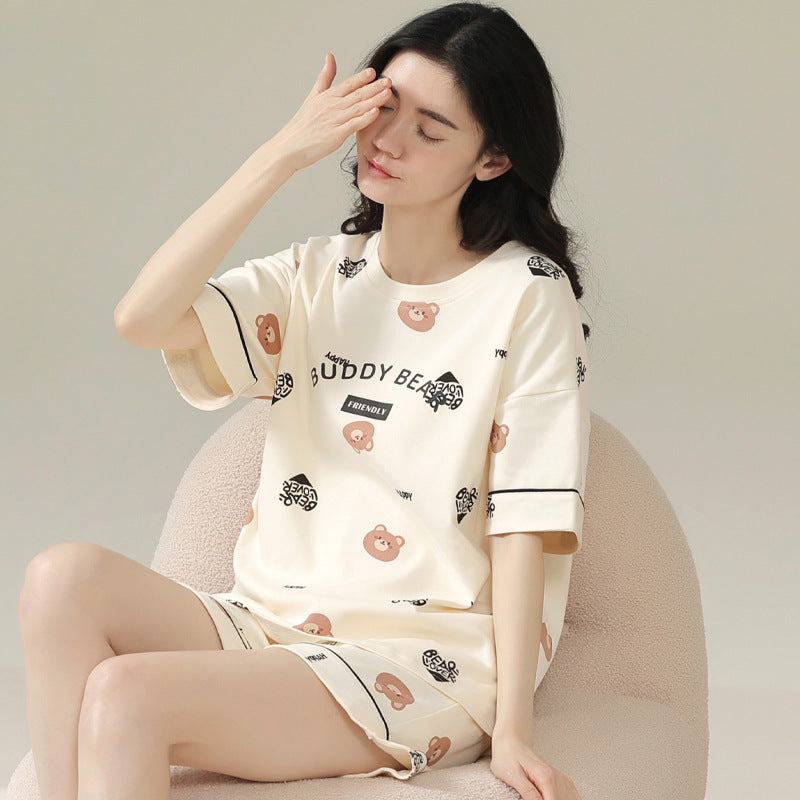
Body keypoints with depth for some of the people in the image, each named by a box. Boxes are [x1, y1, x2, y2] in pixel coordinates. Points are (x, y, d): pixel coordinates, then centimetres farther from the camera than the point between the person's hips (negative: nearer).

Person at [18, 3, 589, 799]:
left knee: (127, 695, -27)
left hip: (423, 667, -5)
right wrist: (282, 154, -7)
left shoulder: (526, 293, -1)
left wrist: (513, 727, -13)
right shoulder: (314, 277, 13)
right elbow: (142, 319, -6)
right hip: (274, 627, 5)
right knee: (65, 576, -23)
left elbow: (527, 524, -6)